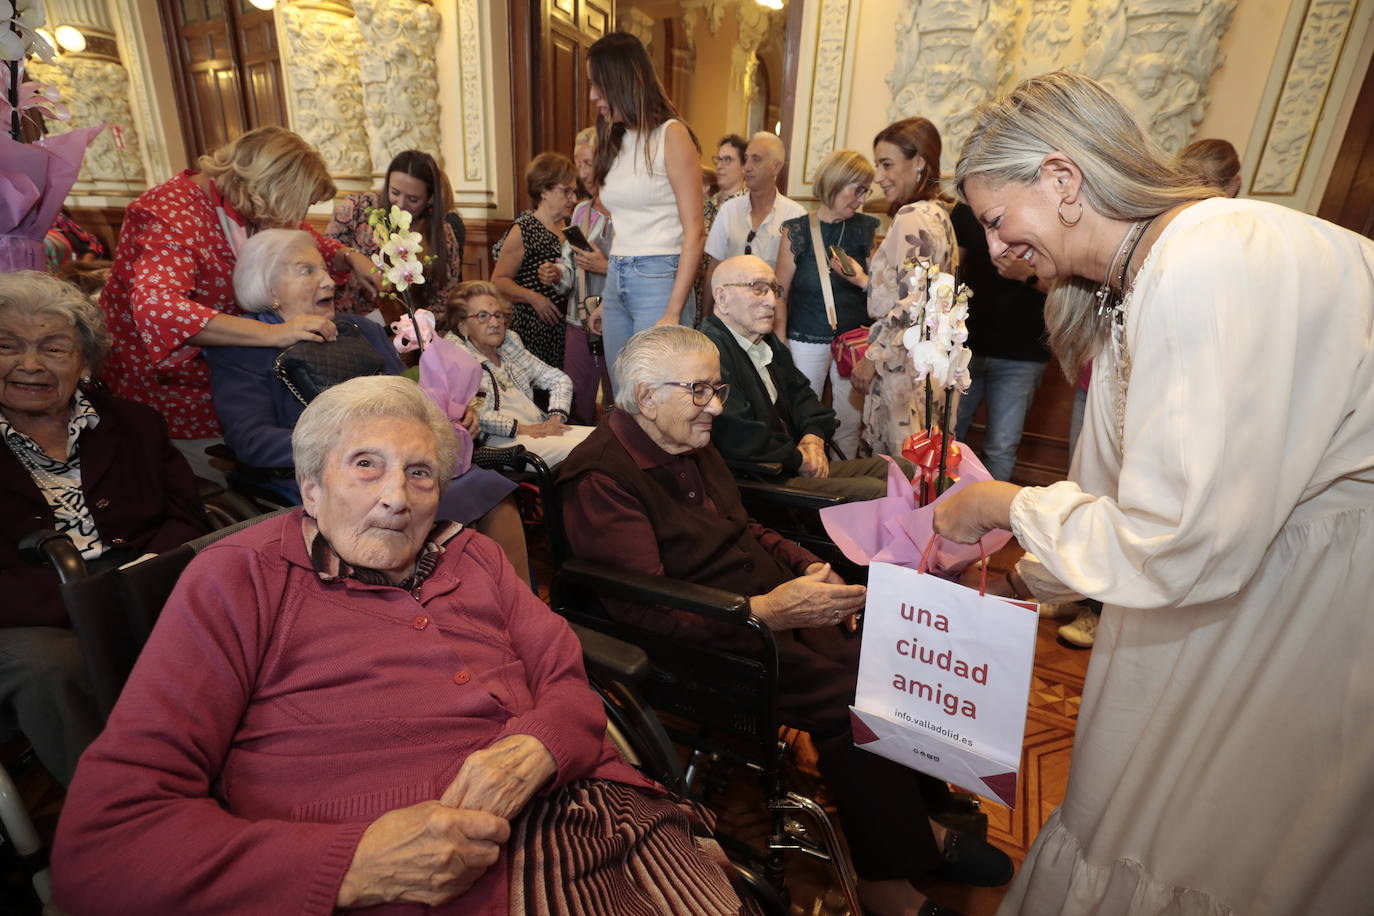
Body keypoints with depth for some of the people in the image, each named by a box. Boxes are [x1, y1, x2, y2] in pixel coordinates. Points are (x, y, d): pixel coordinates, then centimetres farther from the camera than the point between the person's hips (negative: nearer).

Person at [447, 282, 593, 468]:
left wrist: (556, 417, 2)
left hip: (541, 429, 7)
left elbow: (560, 379, 21)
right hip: (499, 440, -7)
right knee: (576, 450, -30)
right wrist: (521, 429, -17)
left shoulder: (510, 342, 21)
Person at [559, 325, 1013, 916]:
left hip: (776, 604, 9)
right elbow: (645, 607, -25)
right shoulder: (600, 478, -17)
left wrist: (808, 566, 6)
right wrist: (766, 612, -31)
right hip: (707, 640, -8)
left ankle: (919, 824, 13)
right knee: (850, 699, -20)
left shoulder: (690, 446, 12)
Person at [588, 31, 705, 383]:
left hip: (658, 279, -7)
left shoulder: (670, 134, -6)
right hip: (616, 282, 7)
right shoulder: (614, 142, 15)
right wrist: (607, 299, 14)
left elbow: (694, 230, -11)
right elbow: (623, 228, 15)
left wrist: (673, 313, -17)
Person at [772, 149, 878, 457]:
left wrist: (862, 280, -12)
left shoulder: (866, 229, 7)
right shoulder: (797, 230, -3)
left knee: (848, 427, 6)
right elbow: (781, 295, -2)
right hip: (807, 340, -3)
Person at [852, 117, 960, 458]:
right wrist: (863, 278, 17)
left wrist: (872, 357, -14)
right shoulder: (937, 213, 15)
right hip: (929, 361, 10)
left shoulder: (912, 217, -15)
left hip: (903, 363, -10)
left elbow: (911, 306, -21)